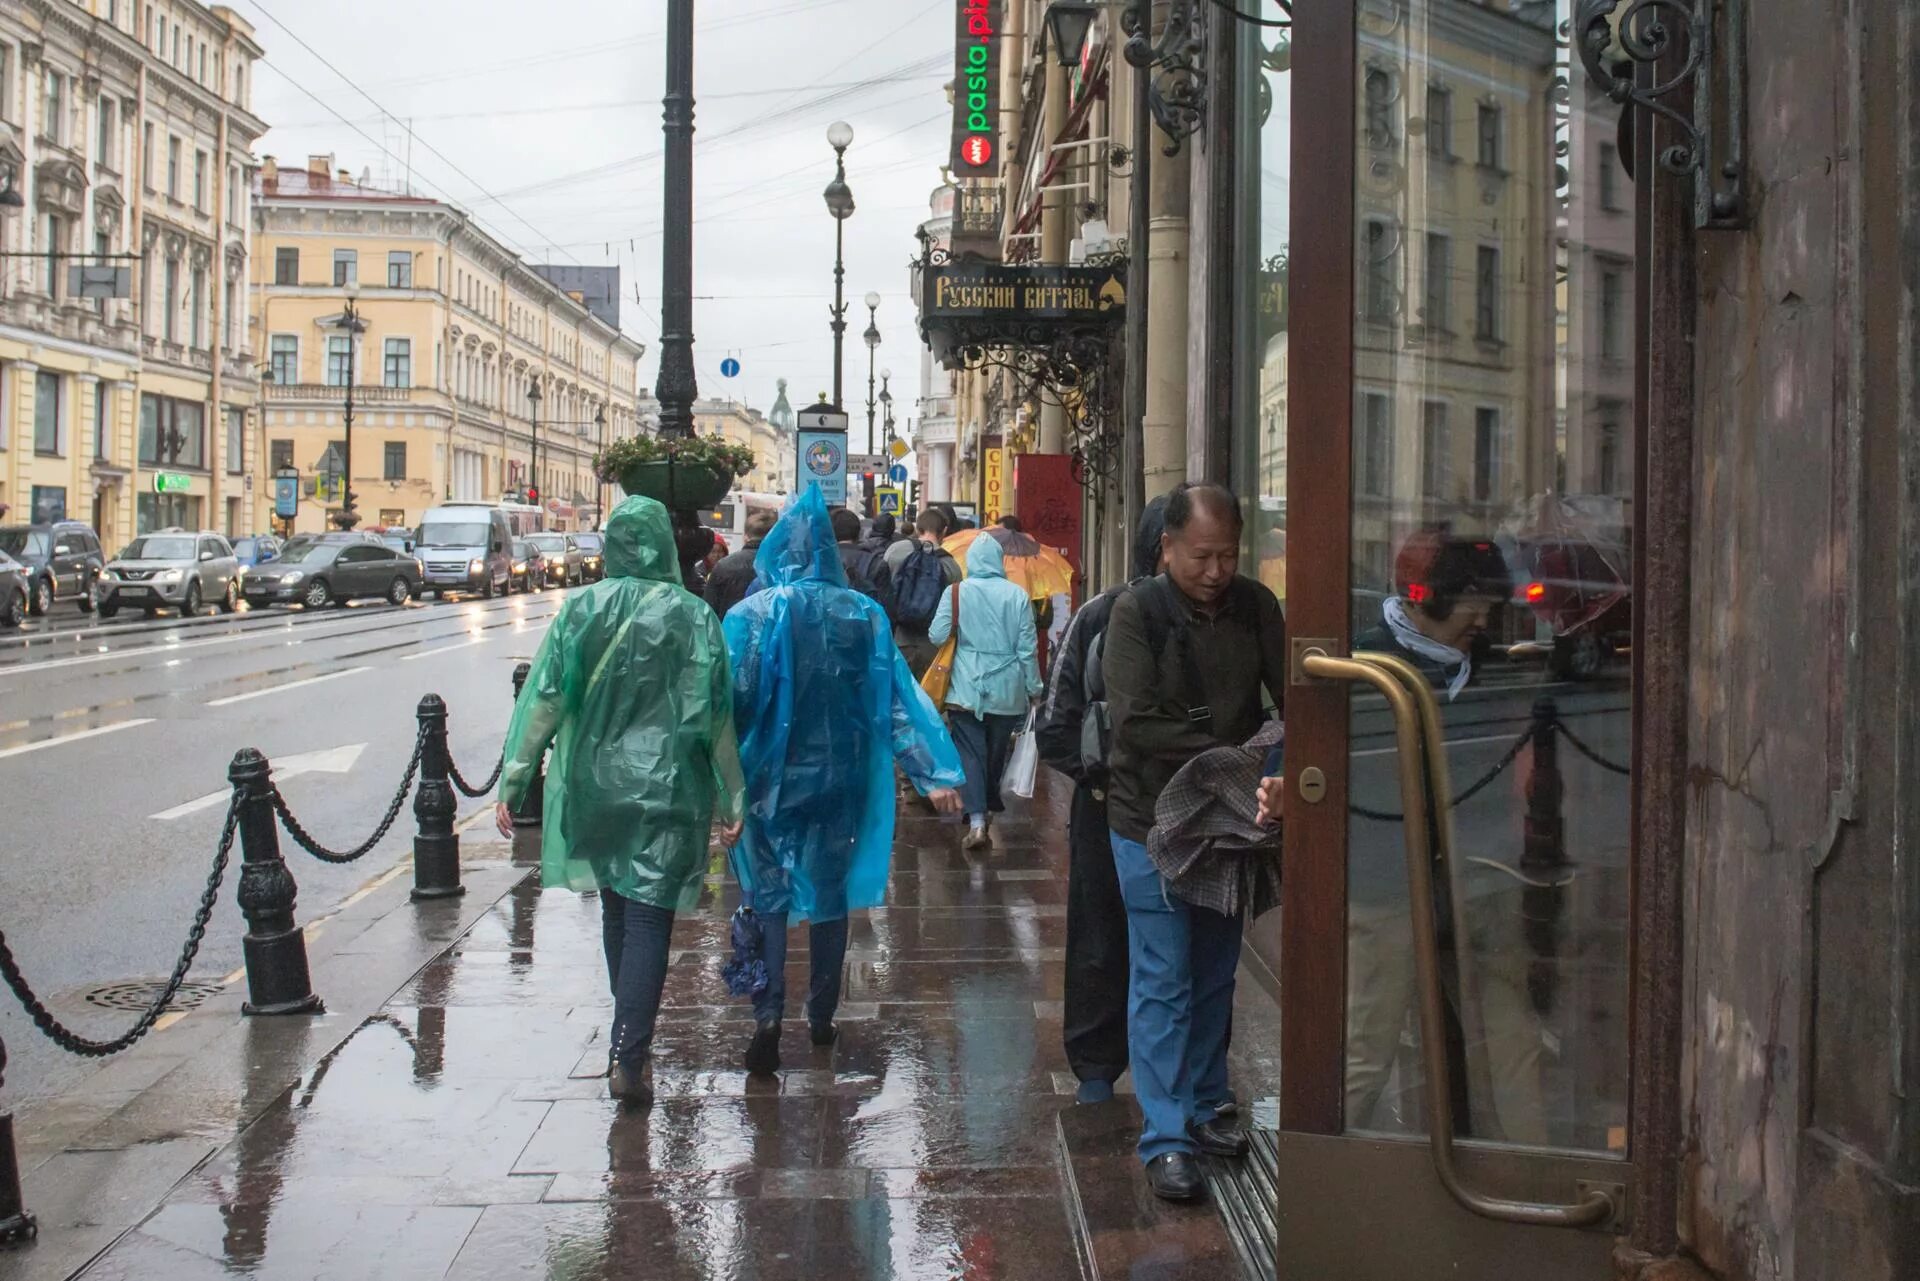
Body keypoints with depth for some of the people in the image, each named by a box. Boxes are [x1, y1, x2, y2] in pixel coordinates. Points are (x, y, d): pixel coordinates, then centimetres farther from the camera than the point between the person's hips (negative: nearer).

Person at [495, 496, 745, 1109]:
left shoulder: (580, 610, -2)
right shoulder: (691, 616, -7)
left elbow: (543, 699, -4)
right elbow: (714, 714, -7)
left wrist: (513, 782, 1)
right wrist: (732, 799, 1)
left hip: (594, 784, 3)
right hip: (667, 790, -3)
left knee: (616, 912, 18)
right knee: (648, 920, -1)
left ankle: (631, 1041, 30)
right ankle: (629, 1055, -9)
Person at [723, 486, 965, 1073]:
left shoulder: (751, 614, -10)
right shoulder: (863, 614, -3)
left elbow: (732, 701, -12)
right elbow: (898, 698, -4)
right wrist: (934, 772, -4)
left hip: (769, 778, -2)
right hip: (838, 777, 2)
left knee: (766, 894, 6)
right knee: (829, 893, 16)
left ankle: (768, 1013, -11)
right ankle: (821, 1015, 24)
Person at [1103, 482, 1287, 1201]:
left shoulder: (1255, 607, 0)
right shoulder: (1138, 612, -13)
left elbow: (1293, 696, -1)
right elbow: (1136, 722, -20)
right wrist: (1231, 755, -24)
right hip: (1153, 820, -4)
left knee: (1215, 975, 15)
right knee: (1163, 982, 1)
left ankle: (1203, 1109, 30)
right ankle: (1165, 1138, 7)